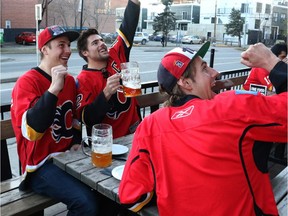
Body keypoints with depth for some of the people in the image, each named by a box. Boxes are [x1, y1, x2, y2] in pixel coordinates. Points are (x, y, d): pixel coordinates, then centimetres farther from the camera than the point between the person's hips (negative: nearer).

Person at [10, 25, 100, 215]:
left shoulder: (70, 80, 8)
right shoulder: (27, 82, -14)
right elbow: (31, 131, -28)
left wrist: (77, 141, 6)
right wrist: (53, 89, -31)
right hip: (41, 164, -6)